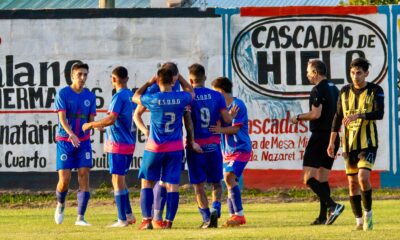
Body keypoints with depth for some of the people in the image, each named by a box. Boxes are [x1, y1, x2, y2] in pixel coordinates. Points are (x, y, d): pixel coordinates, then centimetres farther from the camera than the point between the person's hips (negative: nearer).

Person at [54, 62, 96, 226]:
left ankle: (80, 217, -6)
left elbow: (91, 120, 8)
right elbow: (62, 118, -16)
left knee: (84, 176, -8)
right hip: (65, 141, -3)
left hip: (83, 141, 3)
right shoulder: (63, 94, -6)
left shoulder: (90, 96, 6)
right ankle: (60, 204, 27)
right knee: (64, 180, -7)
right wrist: (71, 134, -31)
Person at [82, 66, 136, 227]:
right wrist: (102, 125, 30)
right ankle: (128, 214, 18)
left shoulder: (119, 97, -15)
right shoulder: (132, 96, 11)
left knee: (117, 180, -5)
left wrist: (91, 124, -12)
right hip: (129, 144, 8)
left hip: (118, 144, -8)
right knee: (120, 180, 17)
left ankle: (122, 220, -5)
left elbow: (111, 119, -24)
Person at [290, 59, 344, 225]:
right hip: (333, 137, 9)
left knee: (308, 177, -10)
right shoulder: (334, 89, 15)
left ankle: (333, 205, -24)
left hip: (319, 136, -9)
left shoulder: (318, 90, -12)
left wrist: (299, 117, -6)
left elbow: (316, 113, -21)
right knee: (322, 178, 11)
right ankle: (323, 217, 7)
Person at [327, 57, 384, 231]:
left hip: (368, 143, -4)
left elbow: (379, 114, -16)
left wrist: (358, 115, -30)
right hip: (349, 143, 4)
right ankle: (359, 221, 13)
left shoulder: (375, 91, -3)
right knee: (352, 182, 3)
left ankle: (368, 212, -1)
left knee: (363, 177, -21)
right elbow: (338, 117, 13)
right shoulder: (345, 92, 8)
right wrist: (332, 142, 9)